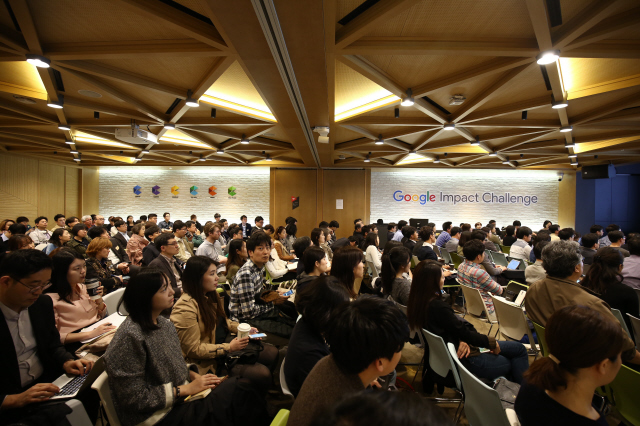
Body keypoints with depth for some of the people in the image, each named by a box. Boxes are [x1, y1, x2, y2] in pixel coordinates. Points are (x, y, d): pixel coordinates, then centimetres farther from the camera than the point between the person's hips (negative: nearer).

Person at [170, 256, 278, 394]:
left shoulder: (210, 295, 5)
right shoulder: (185, 308, -23)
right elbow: (193, 349, -21)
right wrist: (229, 348, -21)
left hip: (227, 341, 9)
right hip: (211, 362, -9)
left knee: (272, 353, -5)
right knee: (262, 374, -22)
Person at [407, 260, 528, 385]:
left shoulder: (418, 302, -3)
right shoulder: (438, 307, -30)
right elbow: (464, 333, -19)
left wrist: (462, 340, -13)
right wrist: (492, 342, -3)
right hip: (465, 361, -8)